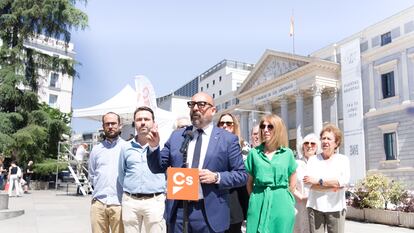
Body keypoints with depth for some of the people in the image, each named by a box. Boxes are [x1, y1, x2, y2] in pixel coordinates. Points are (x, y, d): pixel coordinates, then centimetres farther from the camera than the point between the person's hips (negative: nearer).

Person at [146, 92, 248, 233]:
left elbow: (242, 175, -2)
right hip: (177, 211, 3)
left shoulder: (228, 139, -2)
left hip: (209, 214, -2)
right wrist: (154, 147, -7)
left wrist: (216, 177, -17)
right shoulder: (176, 136, 7)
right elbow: (158, 168, 10)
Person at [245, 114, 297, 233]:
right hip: (259, 204, 0)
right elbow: (249, 181, 8)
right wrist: (255, 198, 7)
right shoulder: (254, 153, 3)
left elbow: (292, 182, 11)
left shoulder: (287, 153, 3)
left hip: (281, 204, 0)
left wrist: (280, 196, 9)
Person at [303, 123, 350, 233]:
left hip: (335, 208, 0)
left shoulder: (343, 159, 6)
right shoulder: (313, 159, 7)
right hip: (315, 207, 1)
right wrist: (334, 184, -13)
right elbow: (310, 184, -6)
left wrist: (318, 181, -12)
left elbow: (345, 181, -11)